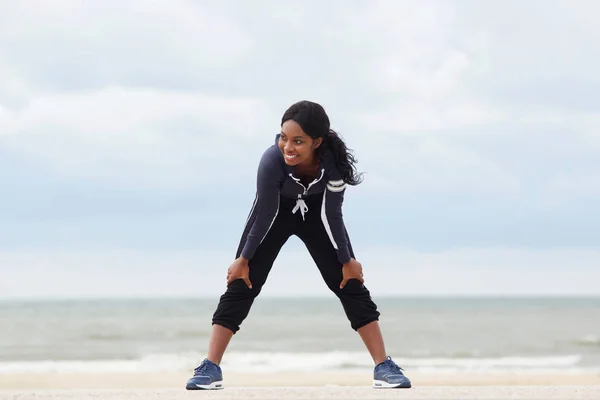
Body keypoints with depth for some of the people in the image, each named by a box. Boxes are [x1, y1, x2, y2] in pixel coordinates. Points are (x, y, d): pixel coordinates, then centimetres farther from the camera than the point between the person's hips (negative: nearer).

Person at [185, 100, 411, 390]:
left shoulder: (333, 161, -35)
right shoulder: (273, 160, -38)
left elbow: (332, 215, -21)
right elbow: (264, 213, -24)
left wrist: (347, 261, -13)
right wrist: (244, 259, -14)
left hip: (314, 212, 1)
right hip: (277, 212, -1)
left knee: (351, 285, -4)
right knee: (241, 286, -9)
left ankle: (384, 367, 1)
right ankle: (210, 369, -6)